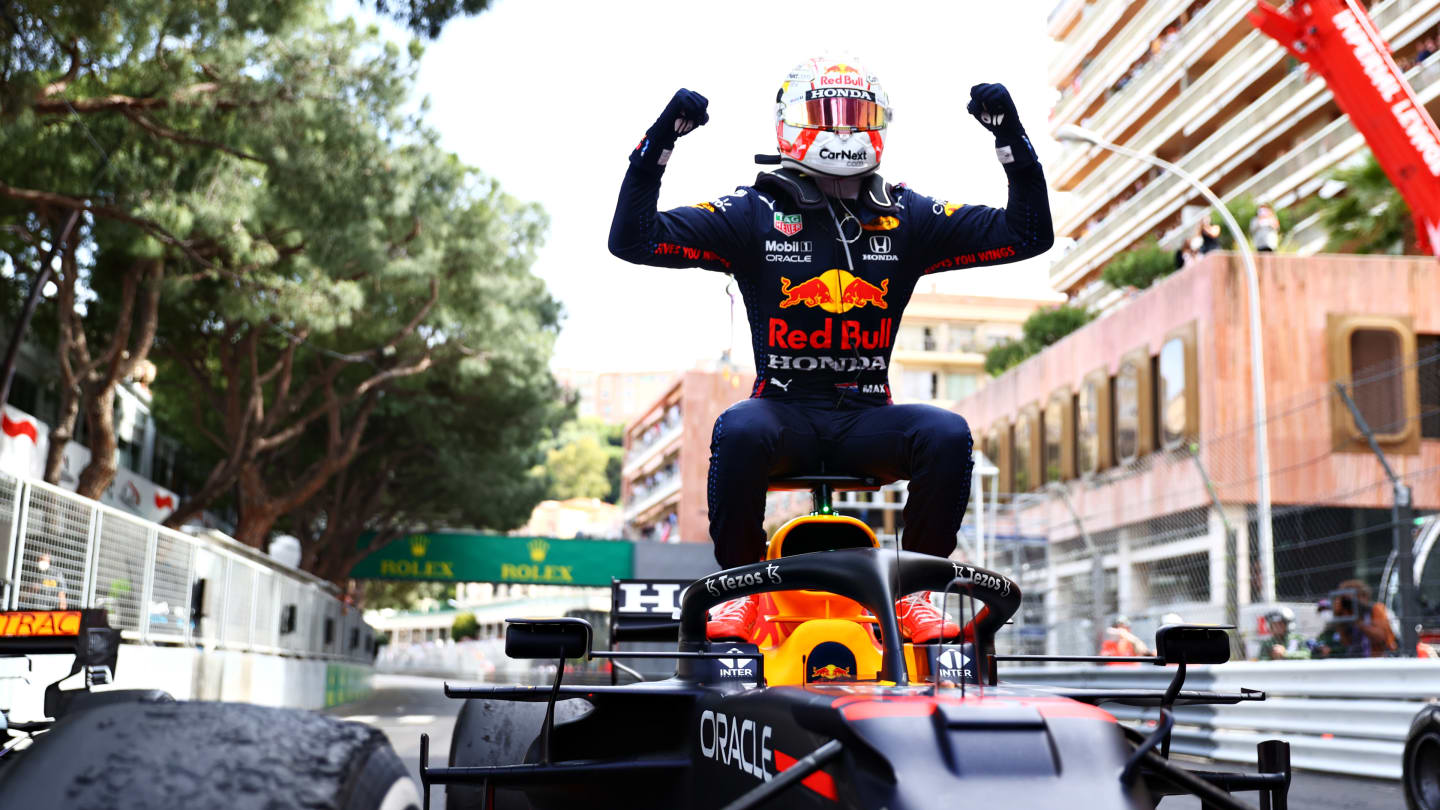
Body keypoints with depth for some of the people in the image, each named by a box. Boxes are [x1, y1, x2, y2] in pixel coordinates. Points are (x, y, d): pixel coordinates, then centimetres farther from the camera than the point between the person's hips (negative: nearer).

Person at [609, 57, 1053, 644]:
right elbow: (633, 239, -5)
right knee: (738, 431, -34)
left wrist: (1011, 138, 0)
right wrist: (658, 144, -16)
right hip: (783, 412, -2)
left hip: (867, 418, 2)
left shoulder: (905, 217, 9)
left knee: (947, 435, -25)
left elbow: (1029, 234, 10)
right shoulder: (756, 212, 2)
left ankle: (913, 588, -6)